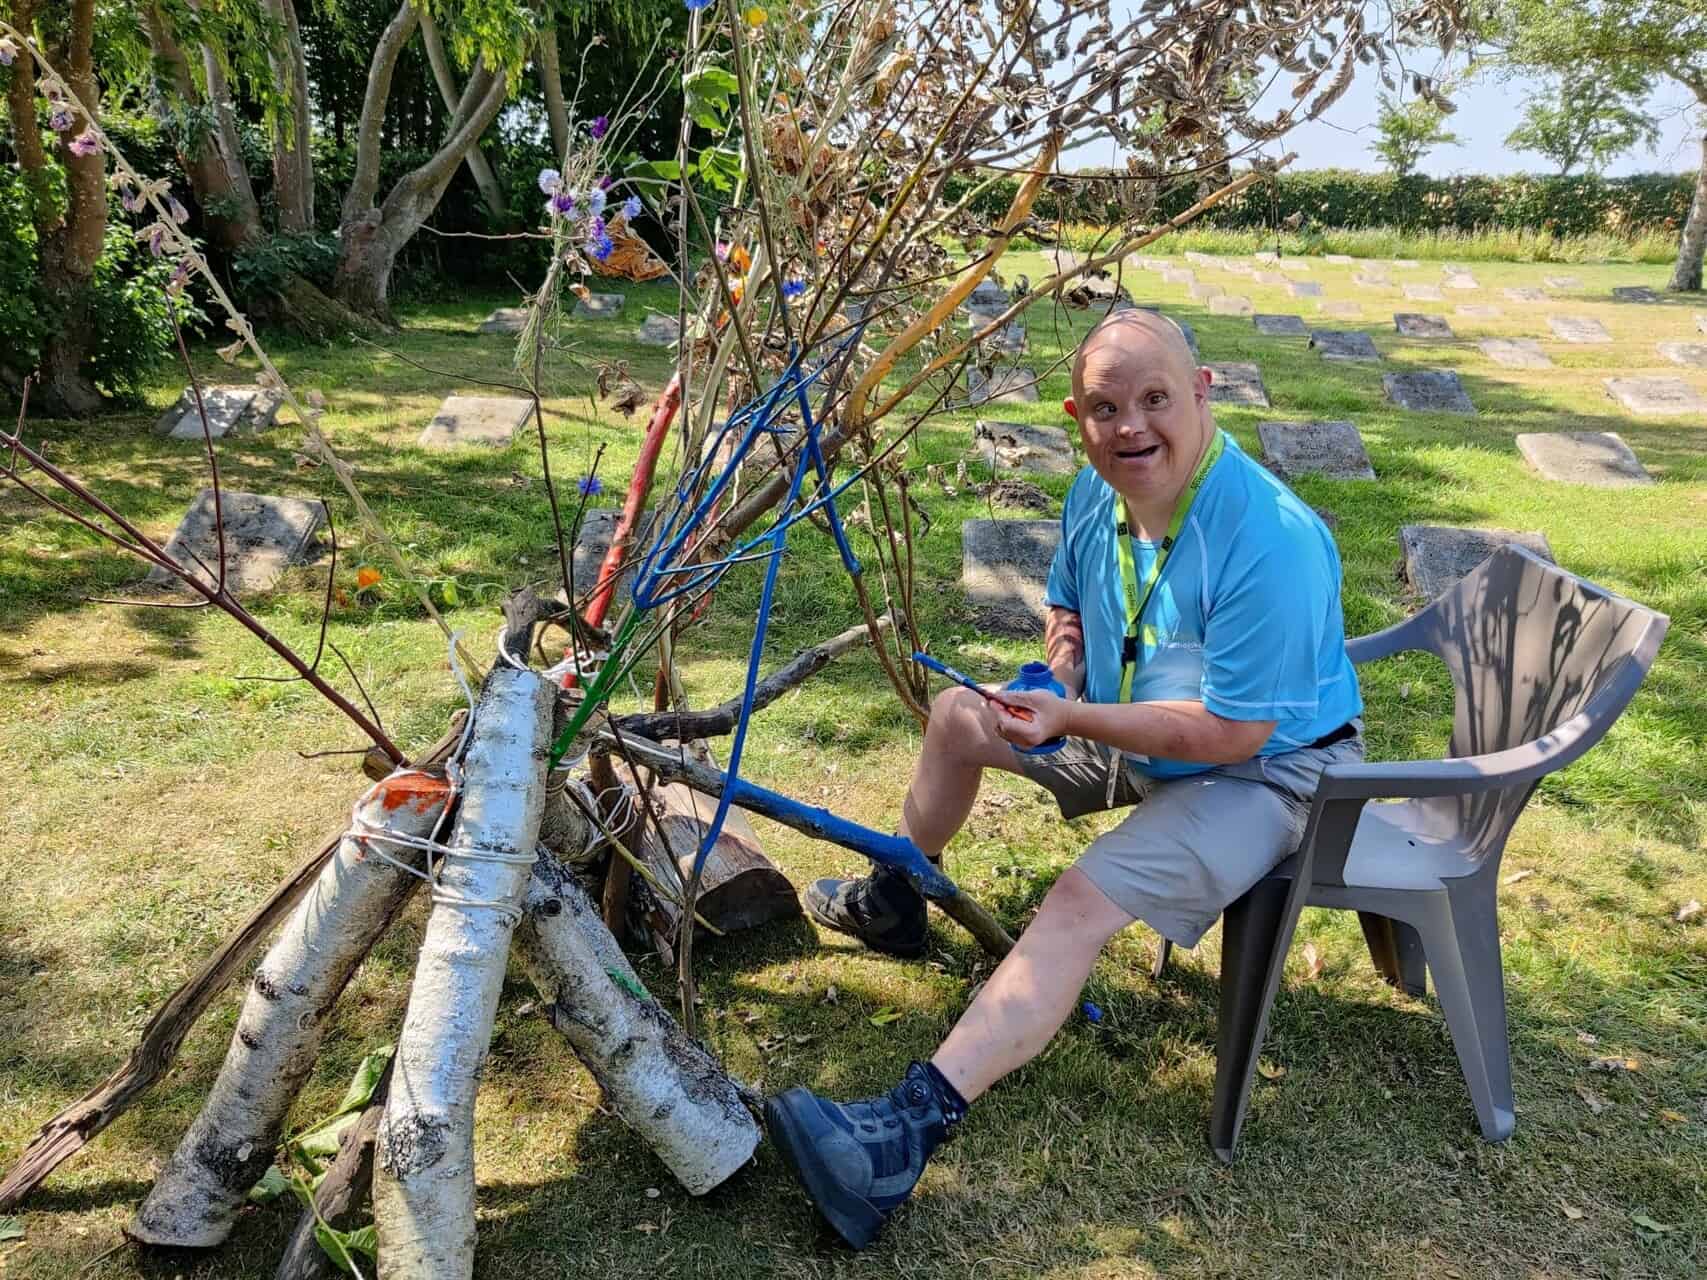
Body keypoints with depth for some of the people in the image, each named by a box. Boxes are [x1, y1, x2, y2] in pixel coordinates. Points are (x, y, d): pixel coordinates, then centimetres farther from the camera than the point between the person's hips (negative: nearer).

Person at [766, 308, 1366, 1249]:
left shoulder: (1272, 542, -31)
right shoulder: (1097, 496, -6)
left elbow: (1233, 732, -29)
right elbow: (1066, 606, 15)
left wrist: (1072, 721, -31)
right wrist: (1067, 649, -9)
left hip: (1263, 770, -8)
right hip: (1130, 725, 9)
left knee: (1082, 902, -30)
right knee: (958, 715, 11)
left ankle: (906, 1133, -34)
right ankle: (893, 906, 32)